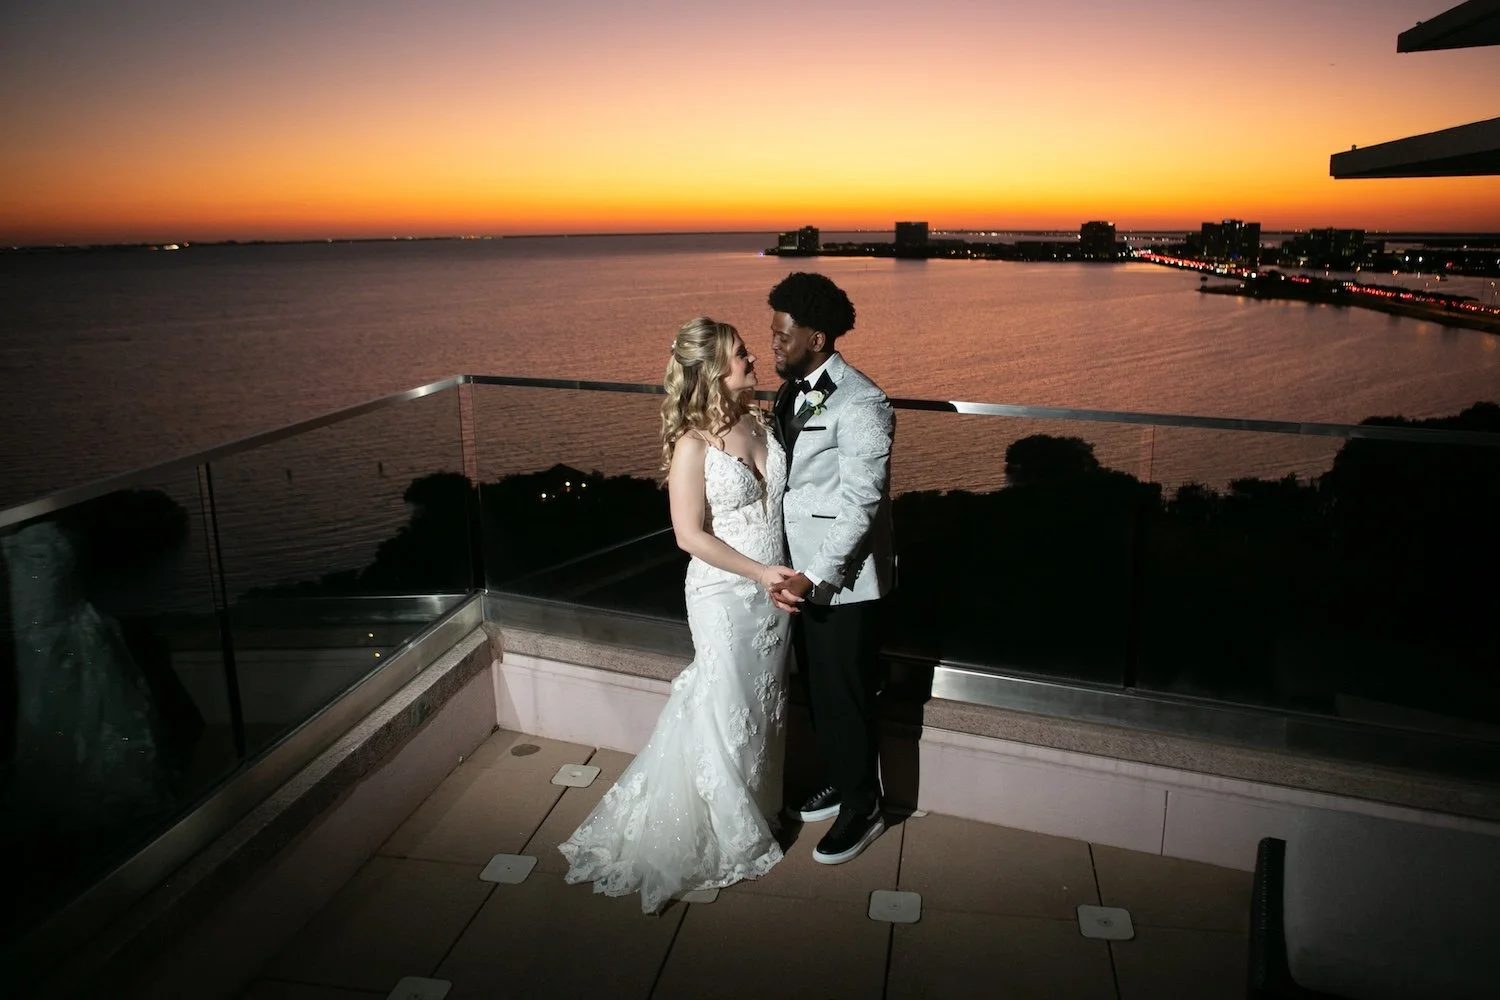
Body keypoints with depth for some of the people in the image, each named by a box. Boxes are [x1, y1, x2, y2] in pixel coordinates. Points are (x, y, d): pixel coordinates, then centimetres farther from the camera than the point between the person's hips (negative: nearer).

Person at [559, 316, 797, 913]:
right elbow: (691, 535, -19)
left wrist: (782, 573, 2)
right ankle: (732, 837, 28)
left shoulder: (759, 421, 1)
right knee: (727, 712, 8)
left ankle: (758, 806, 42)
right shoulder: (693, 444, -19)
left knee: (765, 705, 20)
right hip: (724, 596, -6)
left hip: (773, 589, 7)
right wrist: (760, 572, -20)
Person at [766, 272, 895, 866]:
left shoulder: (860, 405, -20)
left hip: (844, 582, -9)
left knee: (847, 698, 6)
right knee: (817, 689, 21)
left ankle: (862, 809, 26)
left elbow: (860, 505, -23)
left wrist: (812, 577, -27)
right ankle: (839, 784, 42)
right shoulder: (792, 393, 8)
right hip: (803, 573, 9)